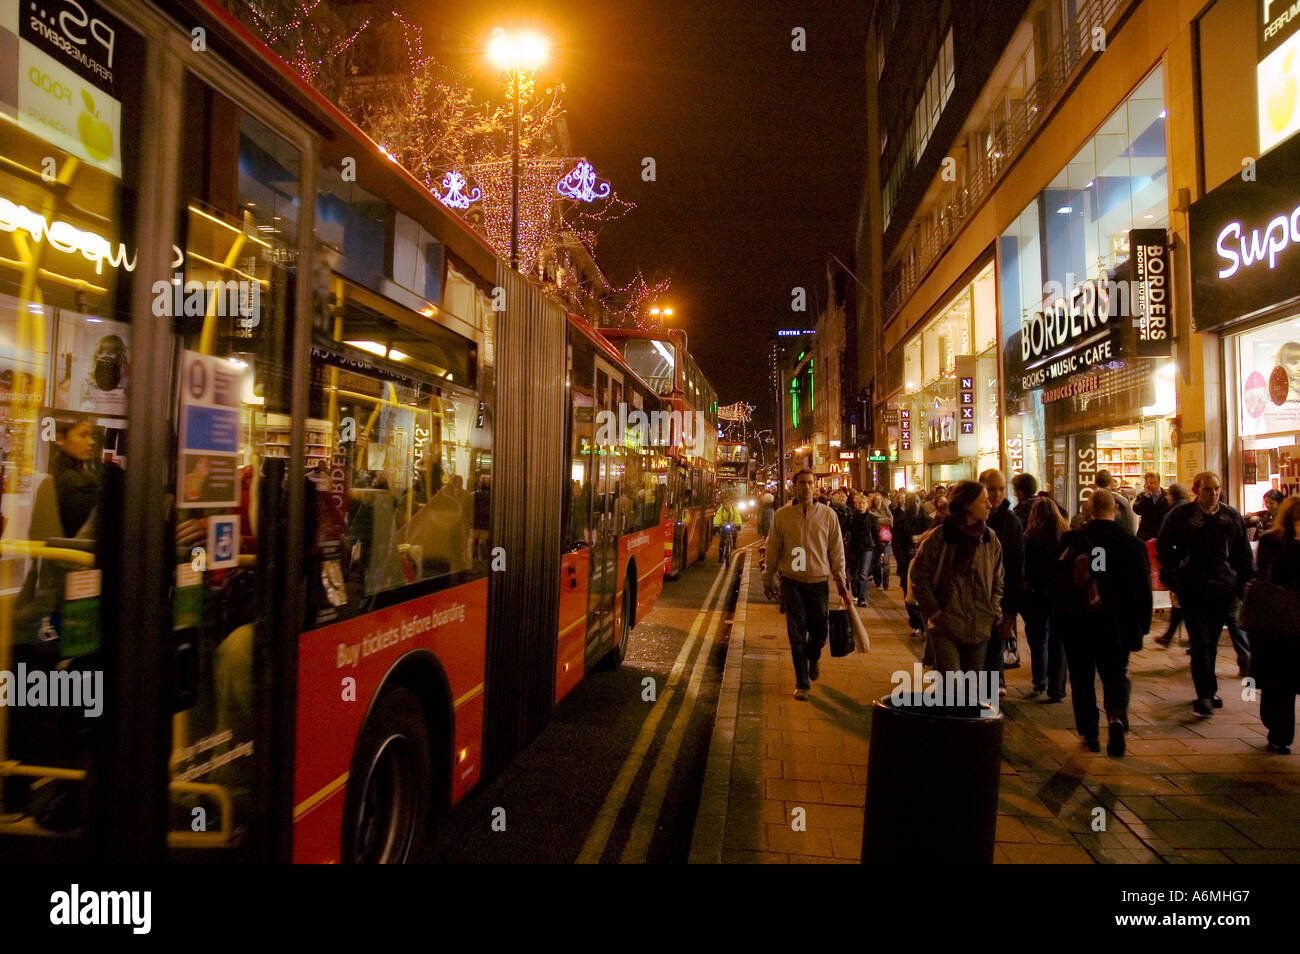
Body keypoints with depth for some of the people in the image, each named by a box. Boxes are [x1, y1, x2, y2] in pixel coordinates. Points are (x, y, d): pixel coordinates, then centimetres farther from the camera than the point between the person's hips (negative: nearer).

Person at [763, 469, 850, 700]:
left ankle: (812, 659, 41)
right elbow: (773, 549, 7)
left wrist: (840, 581, 5)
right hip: (792, 580, -1)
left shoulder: (828, 515, 2)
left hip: (819, 580, 1)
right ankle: (802, 683, 12)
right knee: (797, 633, 2)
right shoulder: (782, 515, 0)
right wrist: (769, 580, 10)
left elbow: (837, 551, 7)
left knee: (819, 631, 7)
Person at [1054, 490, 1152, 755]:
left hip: (1077, 623, 0)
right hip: (1116, 625, 0)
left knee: (1082, 679, 12)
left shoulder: (1072, 540, -7)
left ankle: (1090, 734, 17)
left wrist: (1058, 618, 8)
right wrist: (1142, 624, 9)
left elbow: (1057, 581, -3)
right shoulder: (1133, 543, -5)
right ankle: (1116, 717, -12)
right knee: (1116, 676, 13)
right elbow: (1143, 589, -1)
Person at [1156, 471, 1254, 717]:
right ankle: (1206, 693, -7)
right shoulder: (1181, 514, -2)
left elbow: (1243, 552, 12)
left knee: (1211, 641, 12)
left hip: (1223, 587, 3)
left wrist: (1247, 580, 6)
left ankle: (1205, 692, 23)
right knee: (1201, 640, -8)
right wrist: (1172, 575, -3)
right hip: (1192, 587, -3)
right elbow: (1163, 546, 5)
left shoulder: (1231, 516, 7)